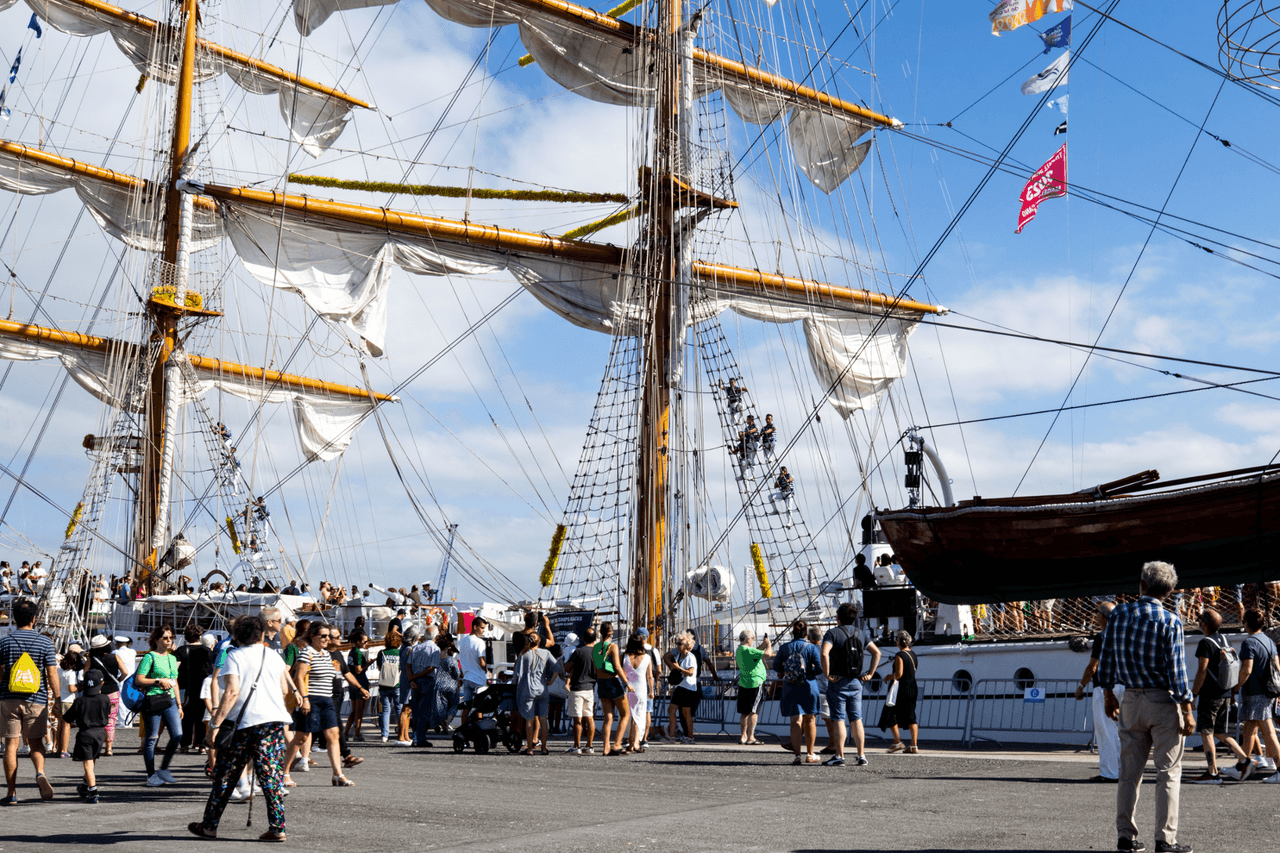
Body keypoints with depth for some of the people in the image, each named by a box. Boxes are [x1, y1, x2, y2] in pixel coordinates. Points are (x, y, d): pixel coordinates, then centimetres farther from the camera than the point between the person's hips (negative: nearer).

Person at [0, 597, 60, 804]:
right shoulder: (45, 642, -1)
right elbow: (52, 673, -3)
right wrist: (57, 697, 6)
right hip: (36, 700, 0)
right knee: (35, 742, 11)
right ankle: (40, 773, -17)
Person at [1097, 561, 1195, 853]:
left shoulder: (1118, 614, 1)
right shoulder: (1170, 621, -11)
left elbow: (1106, 658, 6)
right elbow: (1177, 668, -12)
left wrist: (1108, 695, 17)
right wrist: (1187, 710, -6)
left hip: (1131, 700, 4)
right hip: (1163, 700, -4)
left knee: (1129, 771, 10)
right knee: (1168, 772, 3)